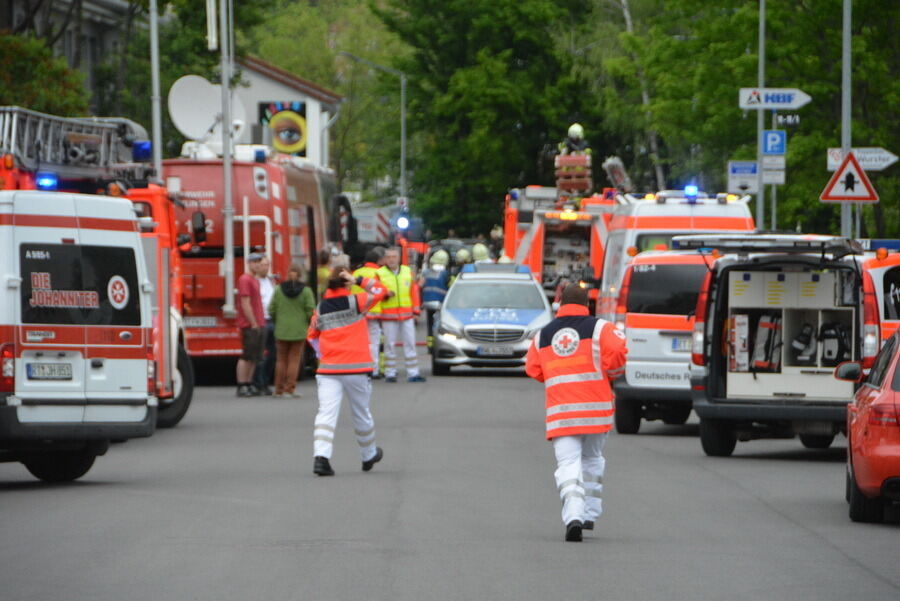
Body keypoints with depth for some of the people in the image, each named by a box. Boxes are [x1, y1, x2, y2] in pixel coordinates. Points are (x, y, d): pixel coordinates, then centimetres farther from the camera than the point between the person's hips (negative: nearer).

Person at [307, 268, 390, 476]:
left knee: (326, 412, -7)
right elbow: (381, 290, 5)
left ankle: (321, 456, -26)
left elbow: (312, 336, 15)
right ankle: (369, 455, 34)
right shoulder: (355, 302, -5)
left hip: (328, 370, 1)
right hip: (356, 368, -1)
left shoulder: (321, 309, 5)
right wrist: (359, 281, 2)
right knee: (361, 413, 15)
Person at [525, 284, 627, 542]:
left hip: (560, 411, 0)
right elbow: (617, 351, -12)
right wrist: (609, 374, 6)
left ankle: (573, 514, -26)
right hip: (596, 408, 0)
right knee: (592, 458, 20)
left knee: (568, 463, -6)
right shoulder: (599, 327, 2)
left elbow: (533, 369, 15)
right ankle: (590, 513, 22)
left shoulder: (543, 335, 12)